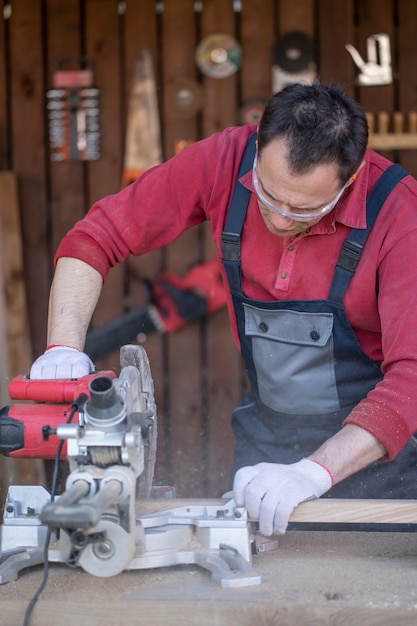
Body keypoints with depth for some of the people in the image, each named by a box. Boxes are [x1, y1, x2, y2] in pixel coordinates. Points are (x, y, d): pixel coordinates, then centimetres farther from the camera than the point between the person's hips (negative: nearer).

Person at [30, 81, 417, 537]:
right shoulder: (225, 161, -15)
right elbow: (95, 236, -7)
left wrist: (312, 474, -42)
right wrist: (63, 349, -22)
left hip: (375, 452, -3)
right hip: (265, 439, 3)